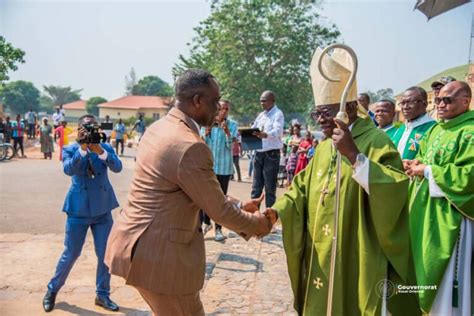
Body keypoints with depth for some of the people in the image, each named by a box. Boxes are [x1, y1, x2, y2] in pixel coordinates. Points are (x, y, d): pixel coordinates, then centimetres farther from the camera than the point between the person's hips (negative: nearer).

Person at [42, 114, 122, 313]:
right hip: (79, 208, -2)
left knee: (105, 254, 5)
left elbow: (117, 167, -18)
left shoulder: (105, 148, 0)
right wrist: (82, 148, -32)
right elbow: (68, 170, -22)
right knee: (71, 254, 6)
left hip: (103, 208, 2)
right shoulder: (70, 149, -2)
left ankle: (102, 294, 23)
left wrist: (100, 151, -32)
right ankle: (52, 289, 30)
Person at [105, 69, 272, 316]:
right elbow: (219, 211, -15)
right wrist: (257, 223, 3)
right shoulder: (190, 147, -25)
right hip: (157, 256, -9)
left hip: (137, 242, 9)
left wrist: (237, 206, 14)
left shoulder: (157, 129, 5)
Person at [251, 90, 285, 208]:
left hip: (271, 154, -7)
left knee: (270, 188, -1)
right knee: (256, 187, 11)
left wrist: (264, 135, -42)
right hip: (258, 153, 7)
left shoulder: (278, 114, -6)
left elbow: (277, 131, -23)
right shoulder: (261, 115, 17)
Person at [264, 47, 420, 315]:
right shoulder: (324, 147, 9)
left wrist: (354, 155, -31)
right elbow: (303, 186, 10)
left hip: (356, 262, -6)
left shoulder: (376, 141, -13)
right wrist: (277, 211, -5)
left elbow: (395, 191, -26)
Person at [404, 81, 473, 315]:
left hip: (450, 217, -8)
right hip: (426, 213, 8)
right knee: (430, 275, 18)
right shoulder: (436, 130, 13)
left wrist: (428, 171, -18)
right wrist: (414, 165, -2)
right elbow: (423, 158, 21)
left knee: (447, 284, 1)